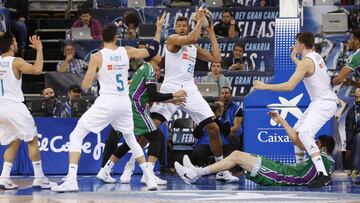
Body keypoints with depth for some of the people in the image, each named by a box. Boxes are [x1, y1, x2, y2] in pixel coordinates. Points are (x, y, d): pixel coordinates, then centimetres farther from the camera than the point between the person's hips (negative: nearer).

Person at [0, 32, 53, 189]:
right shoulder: (16, 62, -11)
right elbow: (37, 70, -23)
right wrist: (39, 50, -12)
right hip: (14, 106, -6)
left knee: (14, 142, 18)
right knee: (32, 140, 6)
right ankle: (39, 178, 4)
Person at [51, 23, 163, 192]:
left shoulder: (97, 57, -6)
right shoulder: (126, 52, 5)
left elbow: (85, 86, -5)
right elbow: (151, 51, 20)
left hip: (106, 102, -4)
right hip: (124, 102, 4)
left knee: (76, 135, 3)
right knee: (130, 139, 27)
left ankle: (71, 180, -13)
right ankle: (150, 179, 21)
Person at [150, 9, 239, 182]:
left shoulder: (194, 48, 19)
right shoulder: (172, 39, -1)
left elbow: (216, 59, 12)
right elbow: (192, 38, -19)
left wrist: (211, 33, 15)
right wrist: (199, 20, -8)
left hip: (190, 90, 6)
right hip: (171, 89, -5)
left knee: (213, 128, 1)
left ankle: (222, 170, 11)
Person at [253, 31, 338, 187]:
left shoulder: (306, 62, -17)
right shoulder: (316, 56, 11)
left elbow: (289, 86, -24)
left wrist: (265, 86, -17)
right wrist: (294, 58, 40)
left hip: (324, 104, -11)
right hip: (319, 102, 11)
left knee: (305, 134, -25)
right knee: (297, 132, 18)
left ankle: (323, 175, -36)